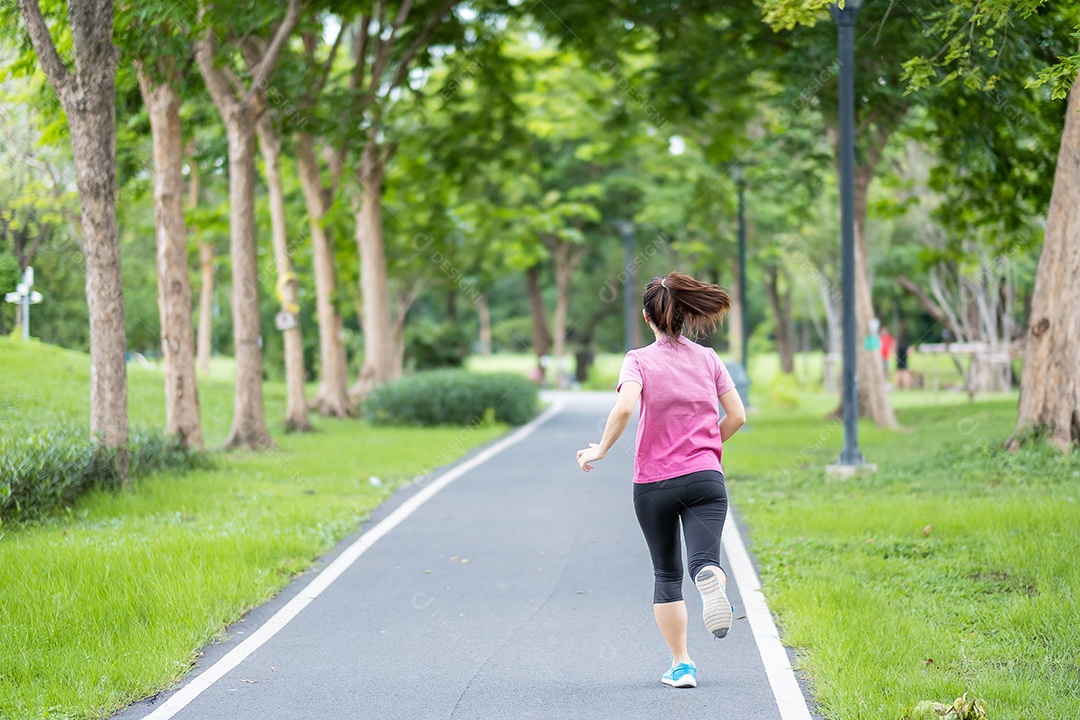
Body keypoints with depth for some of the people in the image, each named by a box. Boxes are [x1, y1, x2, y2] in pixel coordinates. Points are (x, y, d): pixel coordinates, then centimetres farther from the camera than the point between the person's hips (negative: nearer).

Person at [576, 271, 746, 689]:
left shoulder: (639, 360, -2)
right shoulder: (708, 359, 8)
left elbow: (624, 408, -20)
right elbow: (737, 416, 7)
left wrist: (601, 450, -7)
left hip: (654, 484, -1)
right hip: (705, 478, 1)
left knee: (667, 575, 13)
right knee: (704, 560, -12)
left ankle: (680, 665, 14)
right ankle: (714, 584, -49)